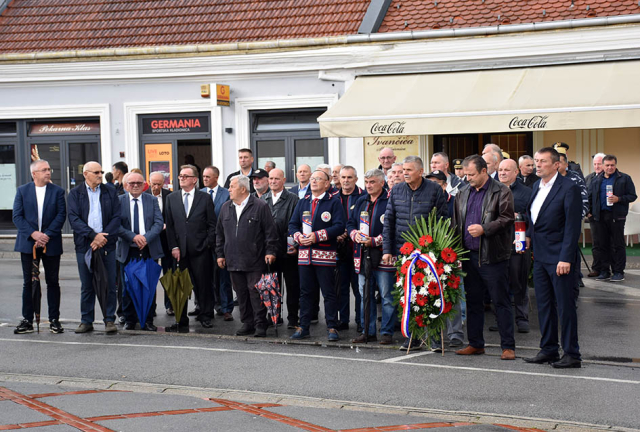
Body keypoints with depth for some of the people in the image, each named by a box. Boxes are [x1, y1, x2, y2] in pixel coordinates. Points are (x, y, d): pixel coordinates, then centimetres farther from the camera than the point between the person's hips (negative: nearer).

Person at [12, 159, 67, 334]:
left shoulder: (57, 191, 4)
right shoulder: (22, 191, 5)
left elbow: (61, 215, -3)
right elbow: (17, 216, -1)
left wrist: (47, 235, -14)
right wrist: (33, 234, -13)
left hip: (51, 243, 0)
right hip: (28, 243, 0)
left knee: (53, 282, 4)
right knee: (28, 282, 5)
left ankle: (54, 320, 11)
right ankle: (27, 320, 10)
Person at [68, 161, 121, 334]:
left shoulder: (110, 192, 9)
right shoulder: (75, 193, 6)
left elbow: (117, 217, 3)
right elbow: (74, 219, -5)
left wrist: (104, 237, -10)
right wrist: (93, 235, -15)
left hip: (107, 244, 0)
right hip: (84, 245, 0)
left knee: (109, 284, -1)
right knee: (87, 286, 6)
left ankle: (109, 320, 7)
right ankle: (86, 321, 14)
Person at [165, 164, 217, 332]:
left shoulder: (204, 198, 4)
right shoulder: (171, 198, 10)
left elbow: (212, 225, 4)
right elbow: (169, 225, 8)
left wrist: (207, 244, -5)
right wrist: (173, 247, -1)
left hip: (200, 249, -2)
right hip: (179, 250, 2)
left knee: (203, 284, 2)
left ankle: (205, 316, 15)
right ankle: (181, 321, 6)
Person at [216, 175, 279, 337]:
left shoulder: (260, 207, -3)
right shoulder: (226, 207, 13)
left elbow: (270, 231, -4)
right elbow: (219, 233, 19)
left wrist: (270, 251, -10)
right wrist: (220, 254, 15)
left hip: (254, 261, -5)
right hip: (233, 261, 5)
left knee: (256, 292, -5)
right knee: (241, 293, 8)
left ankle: (260, 325, 1)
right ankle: (247, 323, 17)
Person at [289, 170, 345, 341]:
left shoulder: (334, 202, -1)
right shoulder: (303, 202, 15)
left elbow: (339, 226, -11)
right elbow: (292, 224, 14)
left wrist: (317, 236, -16)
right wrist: (299, 236, -7)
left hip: (325, 254, -4)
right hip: (305, 254, 5)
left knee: (329, 293, -1)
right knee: (306, 292, 9)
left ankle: (332, 328, 5)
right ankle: (303, 327, 15)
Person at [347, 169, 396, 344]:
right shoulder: (361, 201, 15)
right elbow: (350, 223, 19)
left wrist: (375, 241, -17)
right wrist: (355, 234, -2)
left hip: (383, 256, -7)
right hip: (363, 256, 7)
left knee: (386, 296, -2)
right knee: (365, 295, 11)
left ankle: (387, 332, 5)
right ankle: (368, 332, 19)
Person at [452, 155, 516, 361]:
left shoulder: (501, 192, -4)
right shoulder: (463, 194, 14)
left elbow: (507, 218, -12)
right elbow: (456, 223, 18)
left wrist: (484, 229, -21)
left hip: (492, 256, -6)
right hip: (469, 256, 6)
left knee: (501, 302, -1)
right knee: (473, 301, 12)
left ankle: (508, 346, 4)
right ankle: (475, 344, 21)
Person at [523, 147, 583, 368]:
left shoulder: (568, 188, -12)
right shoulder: (537, 186, 12)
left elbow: (572, 226, -15)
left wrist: (566, 258, -19)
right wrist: (529, 236, 9)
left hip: (559, 257, -8)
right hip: (540, 256, 8)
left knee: (565, 305, -2)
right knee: (544, 304, 12)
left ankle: (571, 354, 6)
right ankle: (548, 350, 22)